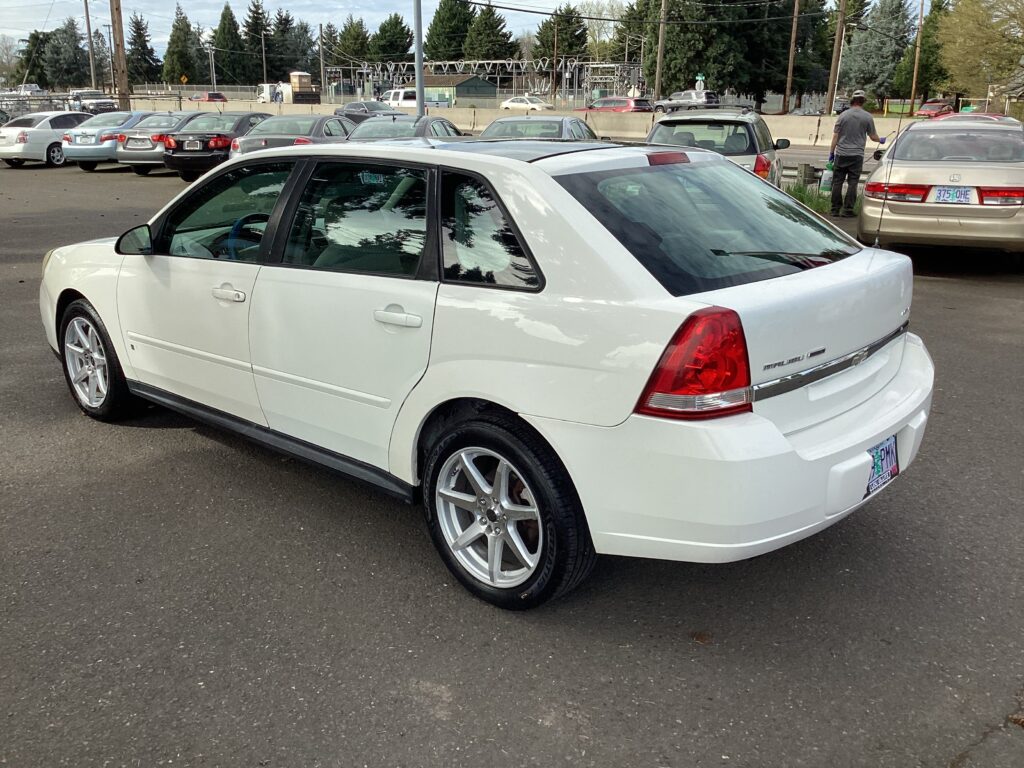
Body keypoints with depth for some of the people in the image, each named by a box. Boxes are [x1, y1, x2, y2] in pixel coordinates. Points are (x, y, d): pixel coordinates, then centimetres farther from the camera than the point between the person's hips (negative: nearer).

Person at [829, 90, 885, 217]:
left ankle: (835, 209, 7)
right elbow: (873, 136, 5)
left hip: (841, 154, 1)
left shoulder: (843, 115, 1)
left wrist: (831, 152, 8)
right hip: (857, 155, -1)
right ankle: (848, 210, 0)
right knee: (852, 183, 2)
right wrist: (881, 140, 27)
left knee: (837, 182, 6)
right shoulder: (867, 117, 0)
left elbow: (835, 136, 1)